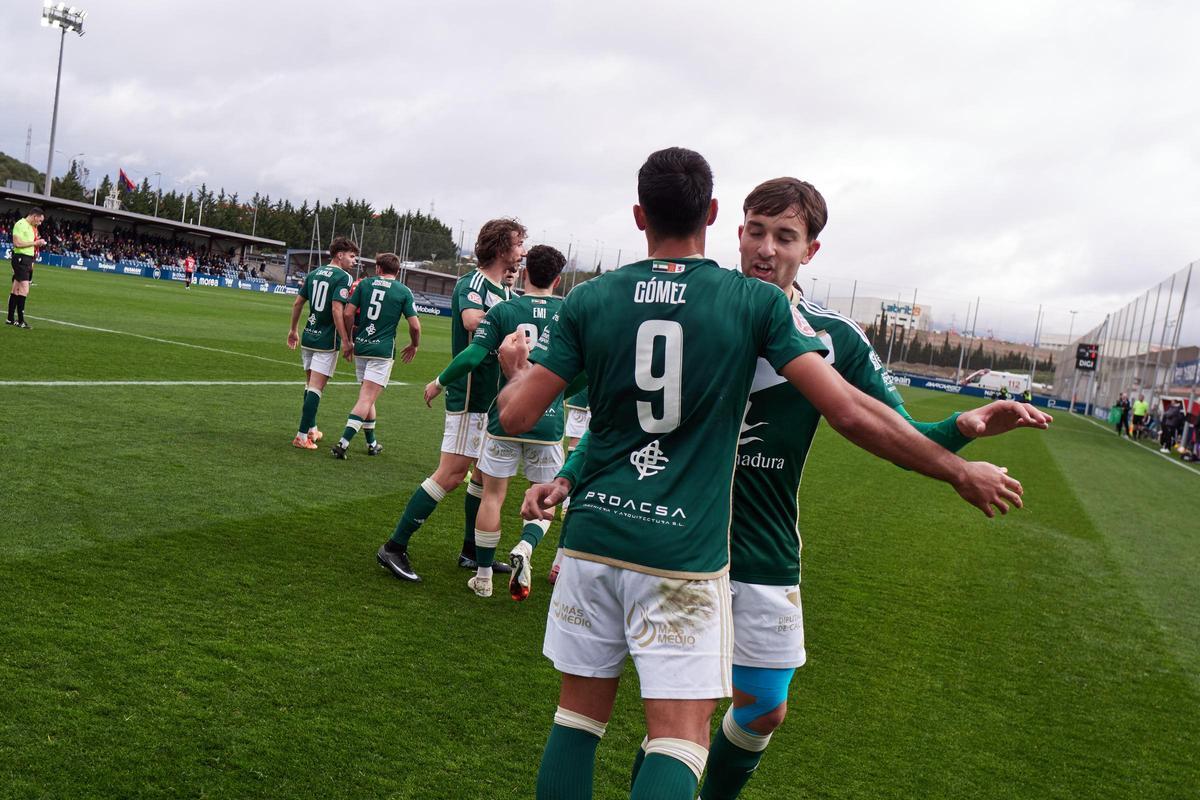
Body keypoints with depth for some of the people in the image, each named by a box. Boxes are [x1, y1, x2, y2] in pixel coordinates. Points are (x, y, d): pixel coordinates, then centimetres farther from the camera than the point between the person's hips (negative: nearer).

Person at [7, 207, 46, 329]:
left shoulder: (32, 227, 16)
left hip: (27, 260, 9)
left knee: (16, 289, 12)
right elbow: (17, 243, -19)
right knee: (24, 289, -13)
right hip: (21, 259, -9)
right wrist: (35, 242, -15)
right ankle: (20, 320, -10)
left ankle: (10, 318, 16)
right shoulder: (20, 224, -11)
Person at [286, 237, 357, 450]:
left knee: (310, 384, 18)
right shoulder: (343, 277, -12)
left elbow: (298, 303, 14)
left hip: (308, 336, 7)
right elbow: (337, 310, -21)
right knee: (316, 387, -6)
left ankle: (311, 429, 29)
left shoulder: (314, 273, 11)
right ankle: (302, 436, -7)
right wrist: (346, 340, -20)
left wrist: (293, 330, 24)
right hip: (327, 341, -7)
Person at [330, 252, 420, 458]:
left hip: (360, 347, 4)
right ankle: (343, 443, -18)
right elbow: (415, 325, -4)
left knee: (367, 397, 17)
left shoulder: (365, 283, 6)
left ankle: (371, 443, 24)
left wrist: (348, 340, 13)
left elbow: (348, 313, 1)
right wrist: (414, 345, 15)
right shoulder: (403, 291, -1)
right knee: (367, 399, -6)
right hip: (382, 350, -4)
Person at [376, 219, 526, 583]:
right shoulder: (472, 283, -13)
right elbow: (472, 320, -34)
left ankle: (472, 551, 26)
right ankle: (394, 547, -3)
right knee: (451, 473, -11)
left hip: (494, 398, 9)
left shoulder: (506, 291, 14)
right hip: (471, 396, -9)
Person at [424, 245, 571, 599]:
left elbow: (472, 356, -12)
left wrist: (439, 382, 3)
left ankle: (483, 576, 17)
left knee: (492, 495, 11)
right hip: (549, 423, 1)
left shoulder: (503, 310, -4)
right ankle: (526, 546, -13)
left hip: (505, 418, 0)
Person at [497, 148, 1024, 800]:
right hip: (685, 554, -3)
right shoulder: (757, 303, -4)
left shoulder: (590, 299, 1)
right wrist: (961, 472, 2)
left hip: (594, 536, 3)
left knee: (579, 714, 16)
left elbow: (516, 415, -2)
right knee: (679, 741, 3)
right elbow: (849, 412, -9)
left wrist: (513, 374, 22)